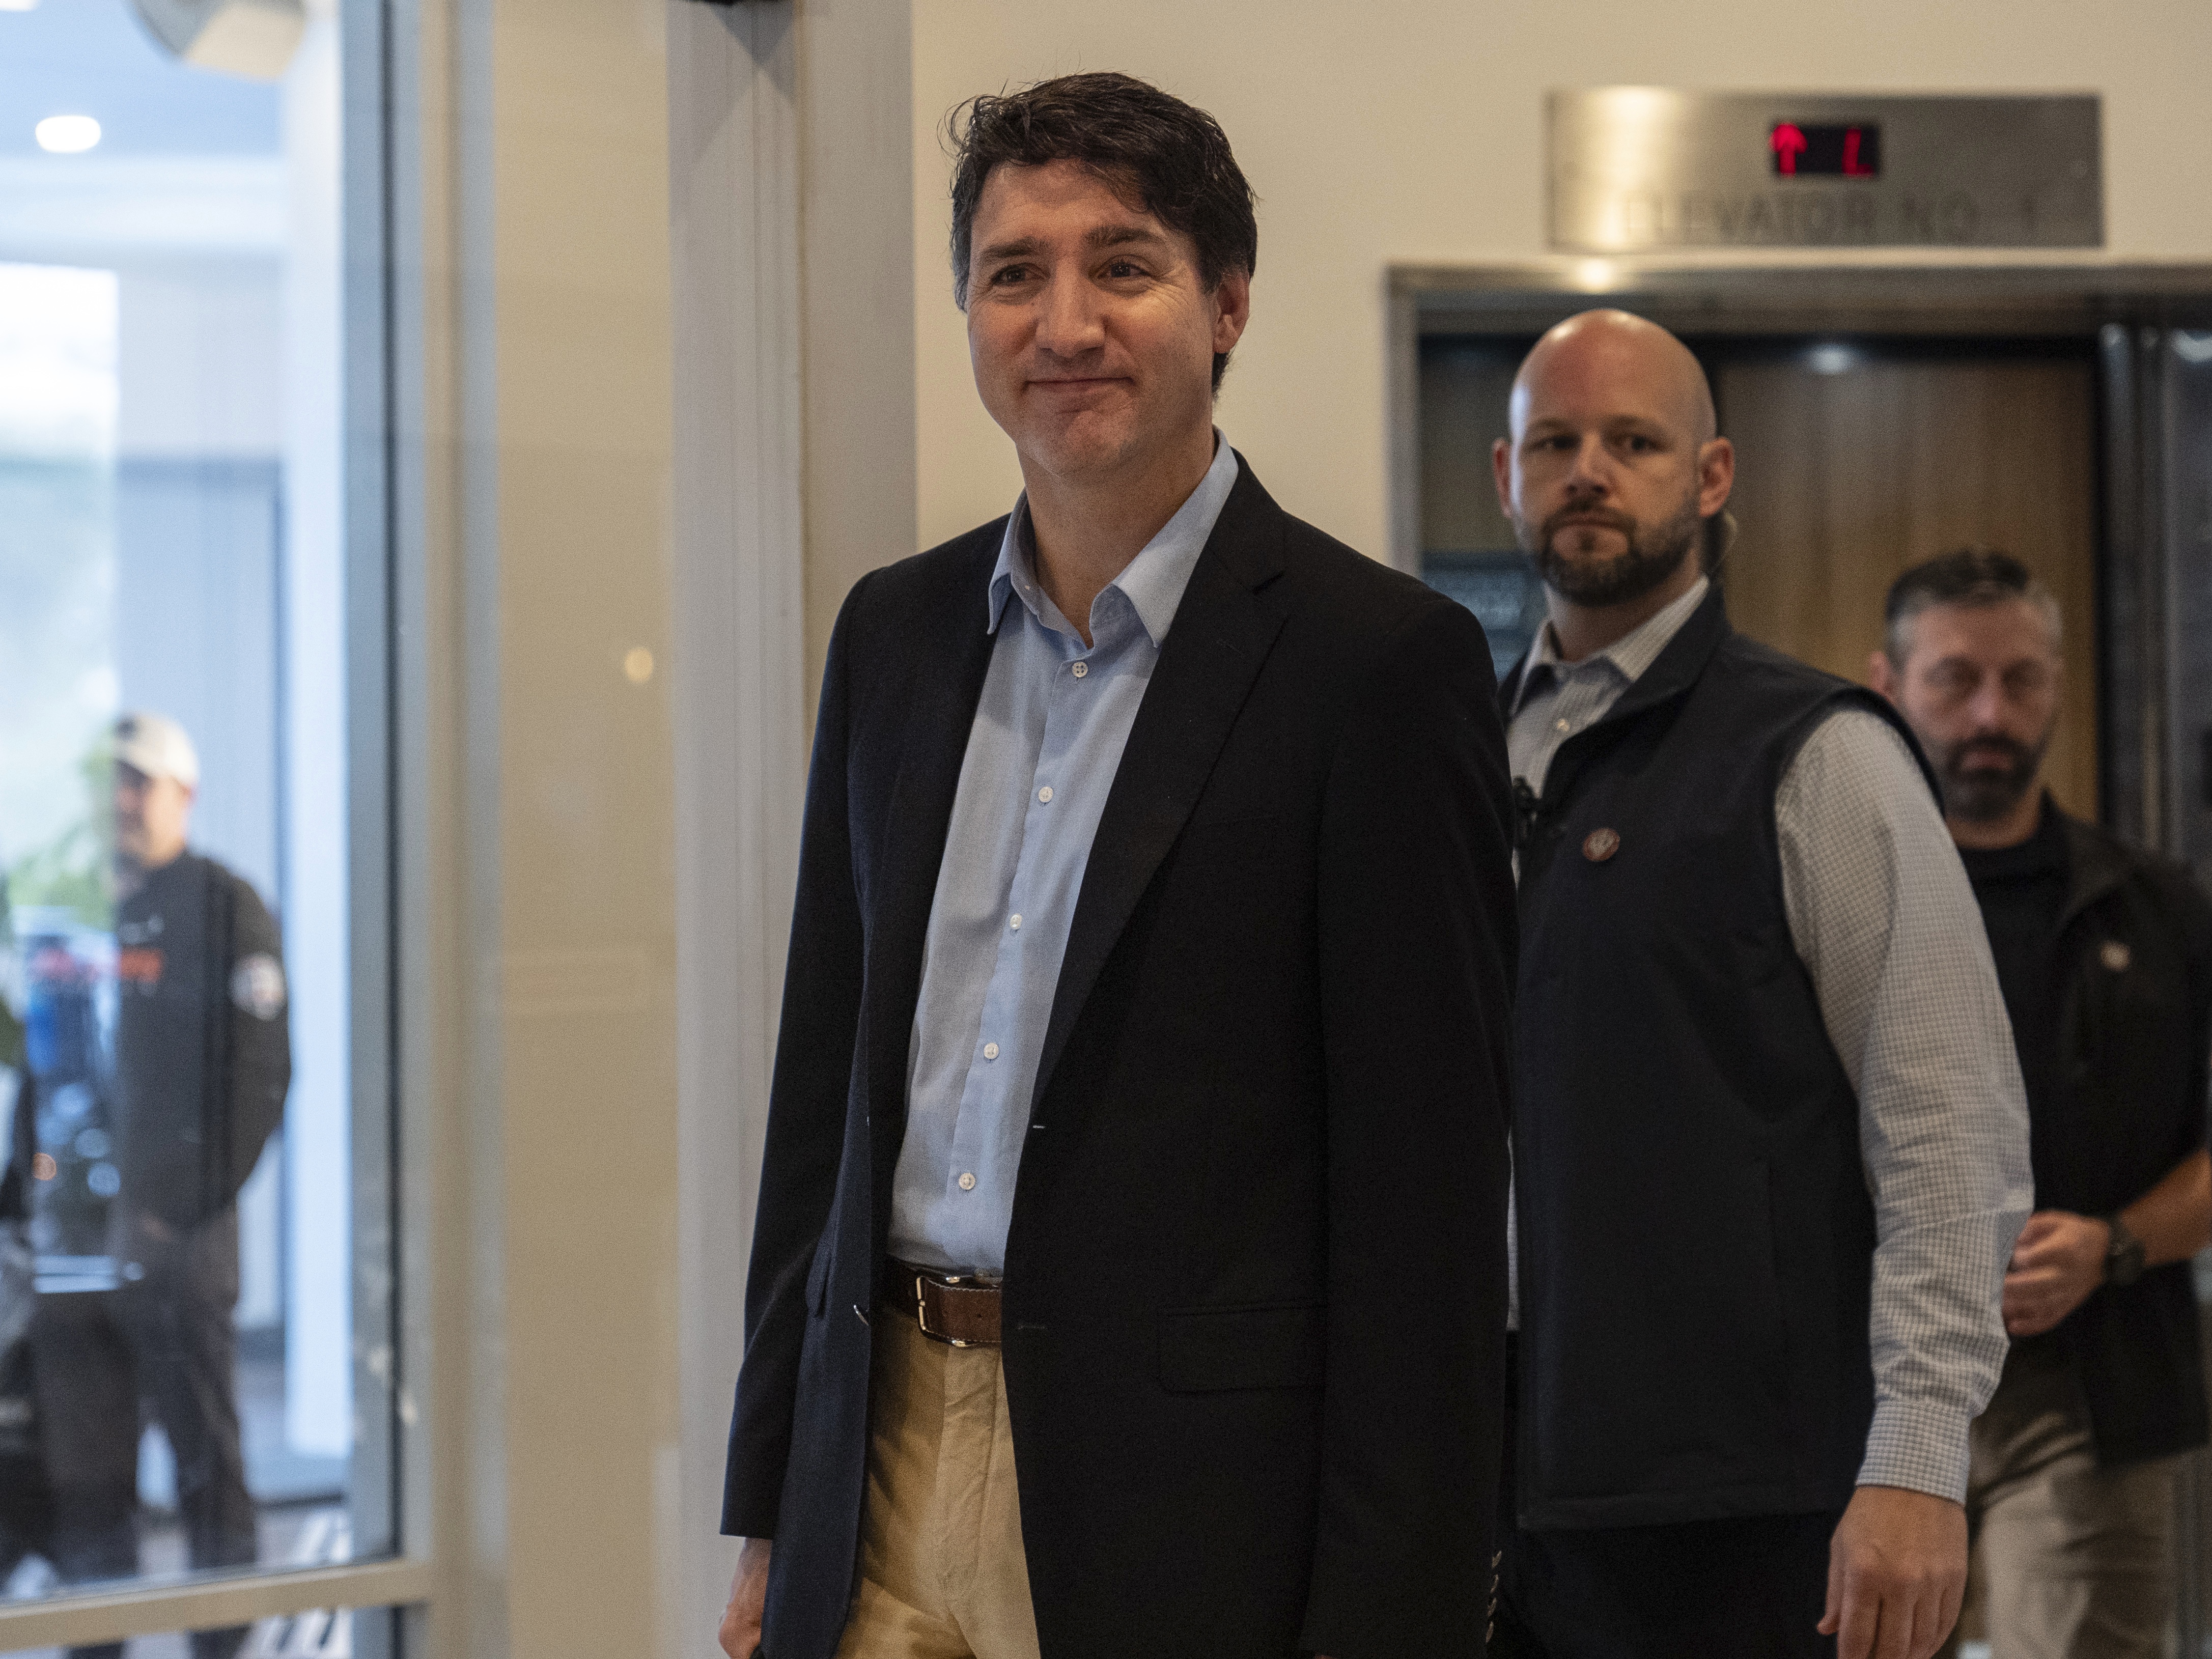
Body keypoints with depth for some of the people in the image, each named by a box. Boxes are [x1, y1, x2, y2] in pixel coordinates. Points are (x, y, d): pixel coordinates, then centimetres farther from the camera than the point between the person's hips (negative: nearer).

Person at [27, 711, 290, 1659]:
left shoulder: (223, 906, -3)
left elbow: (258, 1073, -10)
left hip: (178, 1237, -6)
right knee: (83, 1469, 10)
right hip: (70, 1236, 6)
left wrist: (182, 1208, -15)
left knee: (205, 1456, 1)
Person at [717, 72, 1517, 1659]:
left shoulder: (1380, 660, -9)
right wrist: (770, 1515, 12)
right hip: (885, 1472, 5)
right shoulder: (896, 631, 9)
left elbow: (1425, 1188, -10)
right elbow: (824, 1075, 14)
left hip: (1183, 1512, -5)